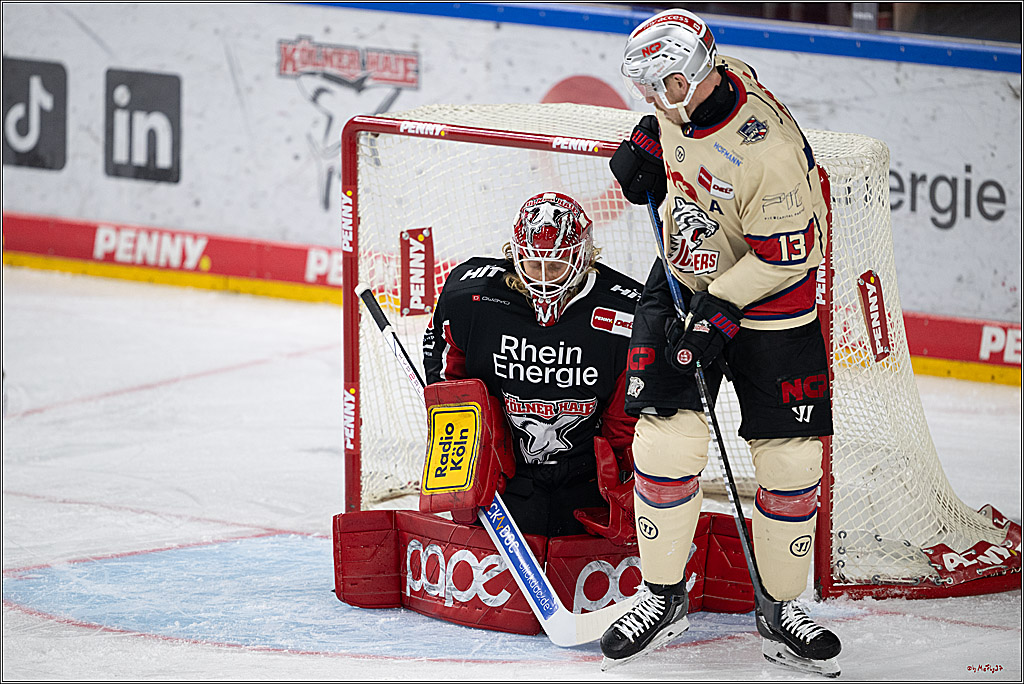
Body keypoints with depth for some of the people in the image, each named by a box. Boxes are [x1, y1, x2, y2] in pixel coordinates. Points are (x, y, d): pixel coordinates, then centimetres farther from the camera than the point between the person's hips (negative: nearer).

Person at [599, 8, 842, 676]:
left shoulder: (768, 151, -32)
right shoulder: (704, 83, -12)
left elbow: (786, 256, -25)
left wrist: (718, 313, -24)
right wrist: (647, 146, 0)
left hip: (768, 300, -5)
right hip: (682, 282, 5)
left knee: (791, 459, -2)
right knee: (667, 438, -7)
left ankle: (781, 610, 13)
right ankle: (664, 597, 6)